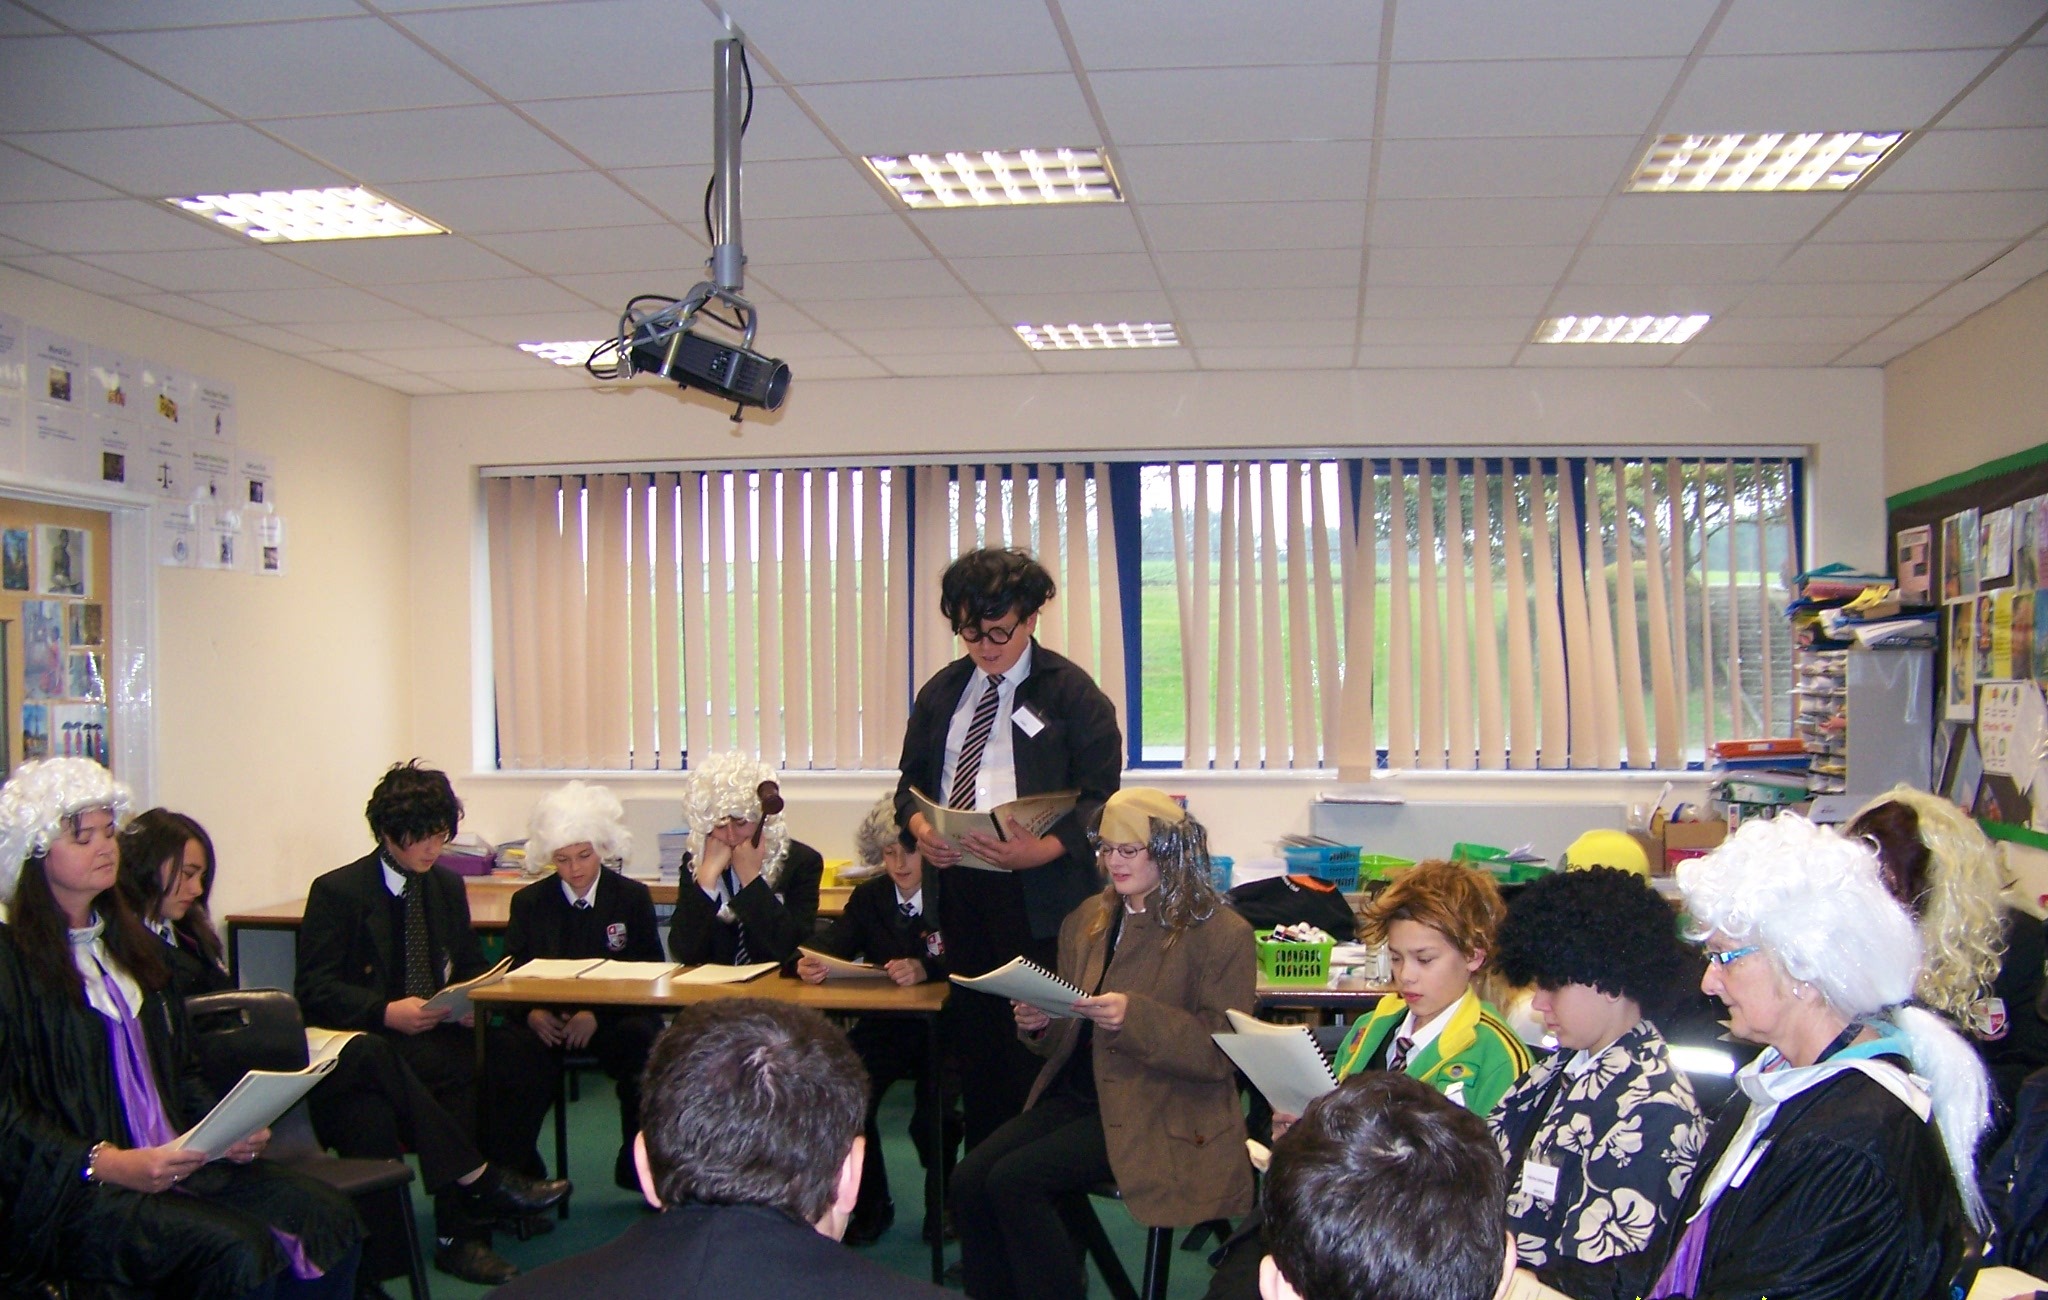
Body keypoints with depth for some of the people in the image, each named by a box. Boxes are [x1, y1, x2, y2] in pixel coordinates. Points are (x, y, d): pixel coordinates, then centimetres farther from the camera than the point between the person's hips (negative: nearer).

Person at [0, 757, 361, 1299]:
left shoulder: (133, 944, 20)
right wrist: (109, 1164, -22)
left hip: (177, 1161, 7)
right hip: (71, 1191, -7)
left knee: (330, 1218, -17)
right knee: (240, 1250, -31)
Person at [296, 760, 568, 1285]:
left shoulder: (447, 886, 15)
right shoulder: (337, 892, -3)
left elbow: (470, 964, 21)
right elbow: (316, 991, -8)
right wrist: (385, 1013, -25)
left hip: (438, 1033, 6)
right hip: (366, 1046, -5)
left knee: (526, 1056, -24)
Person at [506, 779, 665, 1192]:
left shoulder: (633, 898, 7)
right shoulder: (529, 902, 12)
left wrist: (598, 1015, -15)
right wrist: (531, 1012, -15)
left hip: (615, 1019, -1)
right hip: (546, 1022, 1)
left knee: (645, 1042, -34)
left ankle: (639, 1169, -15)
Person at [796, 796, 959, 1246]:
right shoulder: (868, 898, 9)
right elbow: (832, 947, -4)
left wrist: (926, 968, -36)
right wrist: (811, 964, -28)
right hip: (884, 1027, 4)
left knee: (933, 1118, -26)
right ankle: (870, 1205, 4)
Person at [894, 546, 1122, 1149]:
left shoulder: (1070, 692, -3)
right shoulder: (942, 692, 15)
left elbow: (1098, 795, -7)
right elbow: (911, 780, 19)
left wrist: (1044, 850, -23)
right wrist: (919, 825, -4)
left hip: (1037, 892, -5)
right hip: (958, 889, 6)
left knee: (1035, 1047, -4)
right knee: (973, 1036, 12)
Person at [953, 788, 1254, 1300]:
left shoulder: (1221, 934, -5)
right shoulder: (1087, 921, 14)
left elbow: (1220, 1055, -11)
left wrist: (1134, 1016, -24)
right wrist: (1040, 1025, -3)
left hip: (1162, 1115, -6)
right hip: (1077, 1093, 6)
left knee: (1014, 1180, -23)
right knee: (969, 1179, -16)